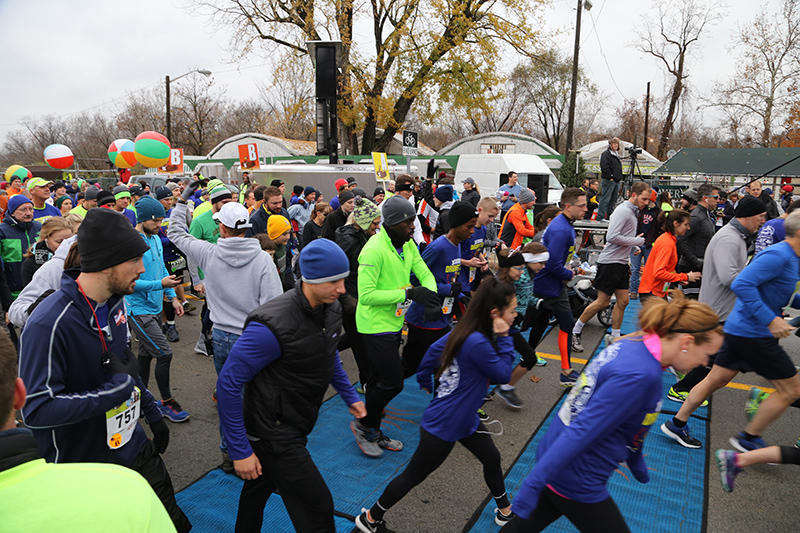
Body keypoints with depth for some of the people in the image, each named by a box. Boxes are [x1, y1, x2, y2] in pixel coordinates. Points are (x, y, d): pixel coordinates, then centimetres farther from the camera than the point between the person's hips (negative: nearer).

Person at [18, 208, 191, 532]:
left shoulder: (114, 303, 0)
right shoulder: (49, 324, -27)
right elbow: (36, 410, -29)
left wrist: (152, 413, 14)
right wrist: (118, 388, -28)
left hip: (134, 448, 7)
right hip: (82, 471, -7)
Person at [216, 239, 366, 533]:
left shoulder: (331, 310, -5)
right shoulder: (272, 325, -31)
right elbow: (228, 384, -24)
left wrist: (349, 396, 19)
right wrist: (240, 451, -20)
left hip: (295, 426, 8)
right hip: (273, 433, -8)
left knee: (260, 487, 28)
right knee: (317, 508, -1)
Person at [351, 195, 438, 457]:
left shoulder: (408, 244, 3)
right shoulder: (374, 250, -24)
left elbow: (424, 273, 5)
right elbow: (366, 295, -28)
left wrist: (430, 293, -18)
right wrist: (409, 293, -29)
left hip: (394, 323, 9)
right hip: (375, 326, -9)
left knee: (379, 380, 19)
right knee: (393, 383, -7)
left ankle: (372, 432, 35)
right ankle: (363, 424, 18)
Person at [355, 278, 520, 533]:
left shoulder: (464, 331, -4)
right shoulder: (477, 343, -32)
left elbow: (435, 349, 7)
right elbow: (503, 374, -19)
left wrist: (426, 382, 20)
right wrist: (503, 339, -21)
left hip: (465, 419, 10)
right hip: (443, 426, -9)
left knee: (492, 459, 23)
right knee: (413, 476, 9)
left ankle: (505, 511, 47)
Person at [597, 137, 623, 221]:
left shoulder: (616, 155, 23)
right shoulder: (606, 154, -6)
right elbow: (604, 167, -17)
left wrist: (619, 178, 17)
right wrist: (610, 177, -18)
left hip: (616, 181, 9)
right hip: (608, 180, -9)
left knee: (613, 200, 10)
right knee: (605, 199, -11)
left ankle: (610, 216, 17)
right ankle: (601, 217, -10)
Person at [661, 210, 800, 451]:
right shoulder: (778, 255, -18)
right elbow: (741, 284, -28)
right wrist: (770, 319, -28)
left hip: (739, 329, 10)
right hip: (754, 334, -10)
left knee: (715, 380, 15)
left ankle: (676, 424, 24)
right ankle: (749, 437, 17)